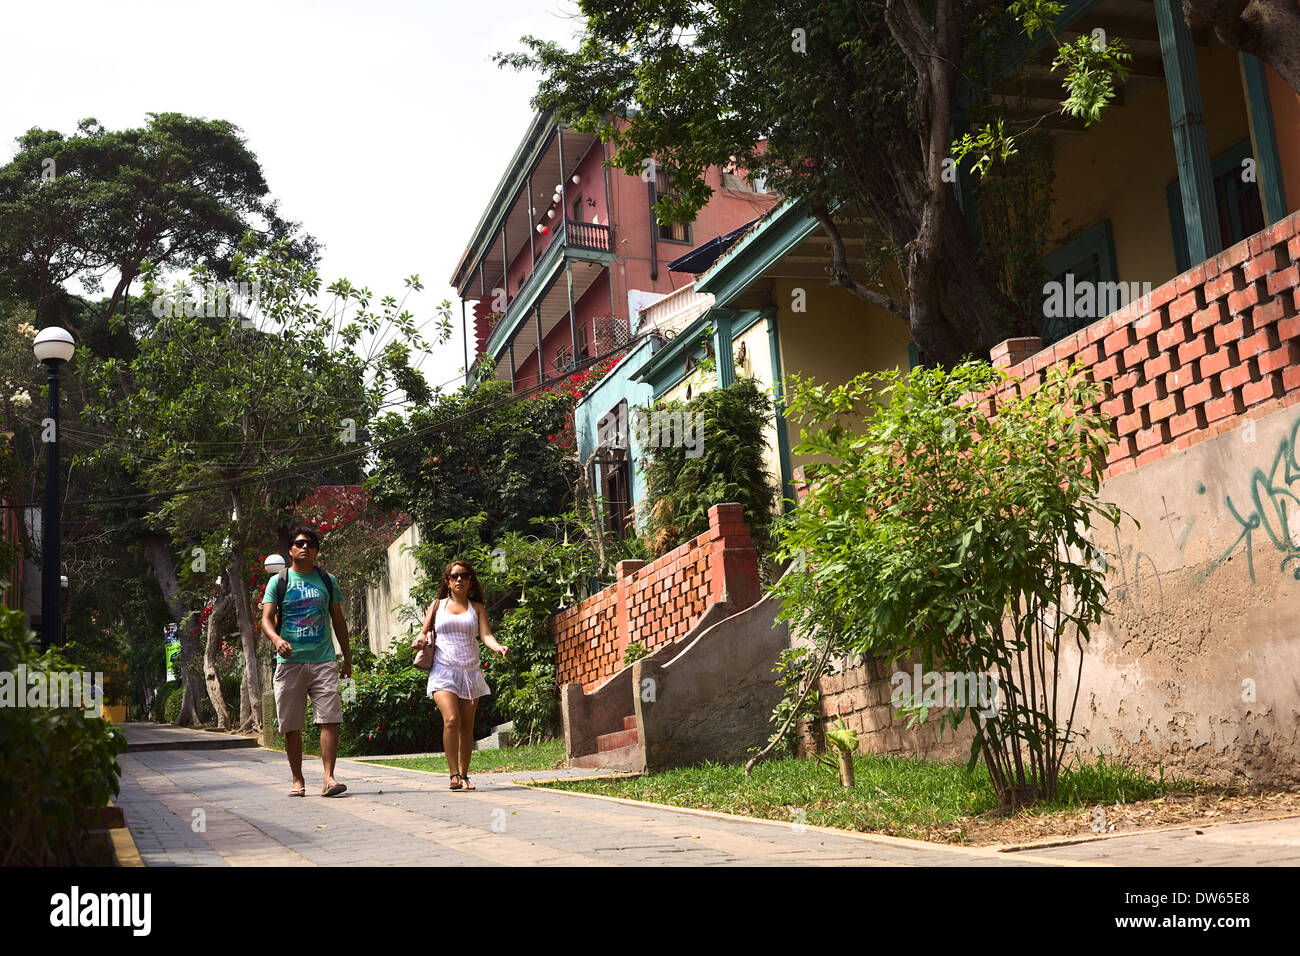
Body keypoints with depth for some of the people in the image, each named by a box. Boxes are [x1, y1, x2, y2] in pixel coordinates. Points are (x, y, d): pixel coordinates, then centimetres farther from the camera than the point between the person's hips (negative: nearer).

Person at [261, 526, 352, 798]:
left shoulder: (327, 580, 13)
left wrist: (348, 658, 15)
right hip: (290, 662, -1)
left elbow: (338, 620, 18)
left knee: (330, 719, -11)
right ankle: (298, 780, 13)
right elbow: (266, 619, -2)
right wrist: (277, 639, -24)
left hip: (323, 661, 1)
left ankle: (328, 778, -11)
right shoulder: (278, 581, 7)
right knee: (291, 726, 2)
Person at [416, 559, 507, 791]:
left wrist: (498, 647, -21)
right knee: (451, 719, -19)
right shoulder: (437, 605, 13)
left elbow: (485, 635, 0)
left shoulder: (477, 608, 13)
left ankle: (464, 776, 11)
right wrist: (421, 638, -7)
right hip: (443, 670, -2)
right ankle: (454, 776, -17)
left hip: (470, 671, 2)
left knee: (467, 726, 2)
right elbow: (425, 631, 17)